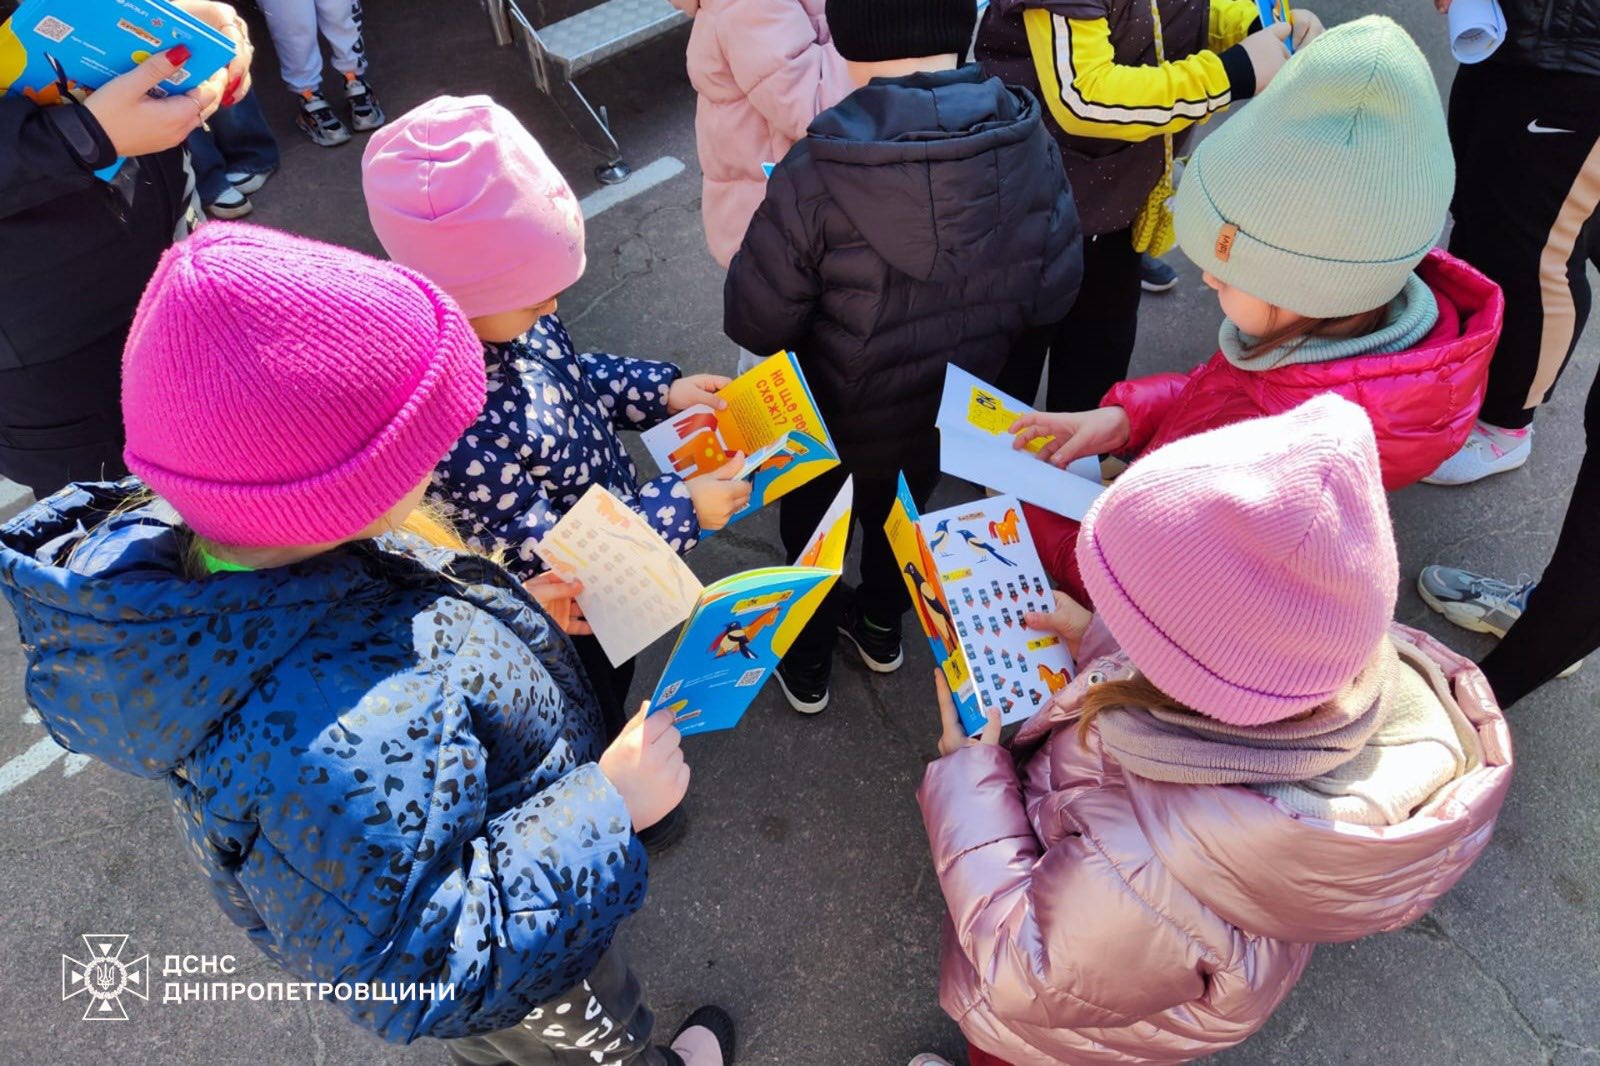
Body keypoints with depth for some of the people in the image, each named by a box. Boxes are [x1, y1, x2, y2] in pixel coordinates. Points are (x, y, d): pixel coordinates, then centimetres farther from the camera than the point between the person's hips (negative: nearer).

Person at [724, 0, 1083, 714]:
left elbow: (752, 325, -24)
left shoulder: (817, 175, -33)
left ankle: (807, 664, 48)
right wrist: (974, 327, 6)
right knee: (901, 518, 33)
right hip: (953, 417, 4)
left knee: (813, 533, 26)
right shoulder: (1029, 144, -21)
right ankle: (881, 628, 57)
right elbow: (1052, 293, -10)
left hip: (837, 425, -3)